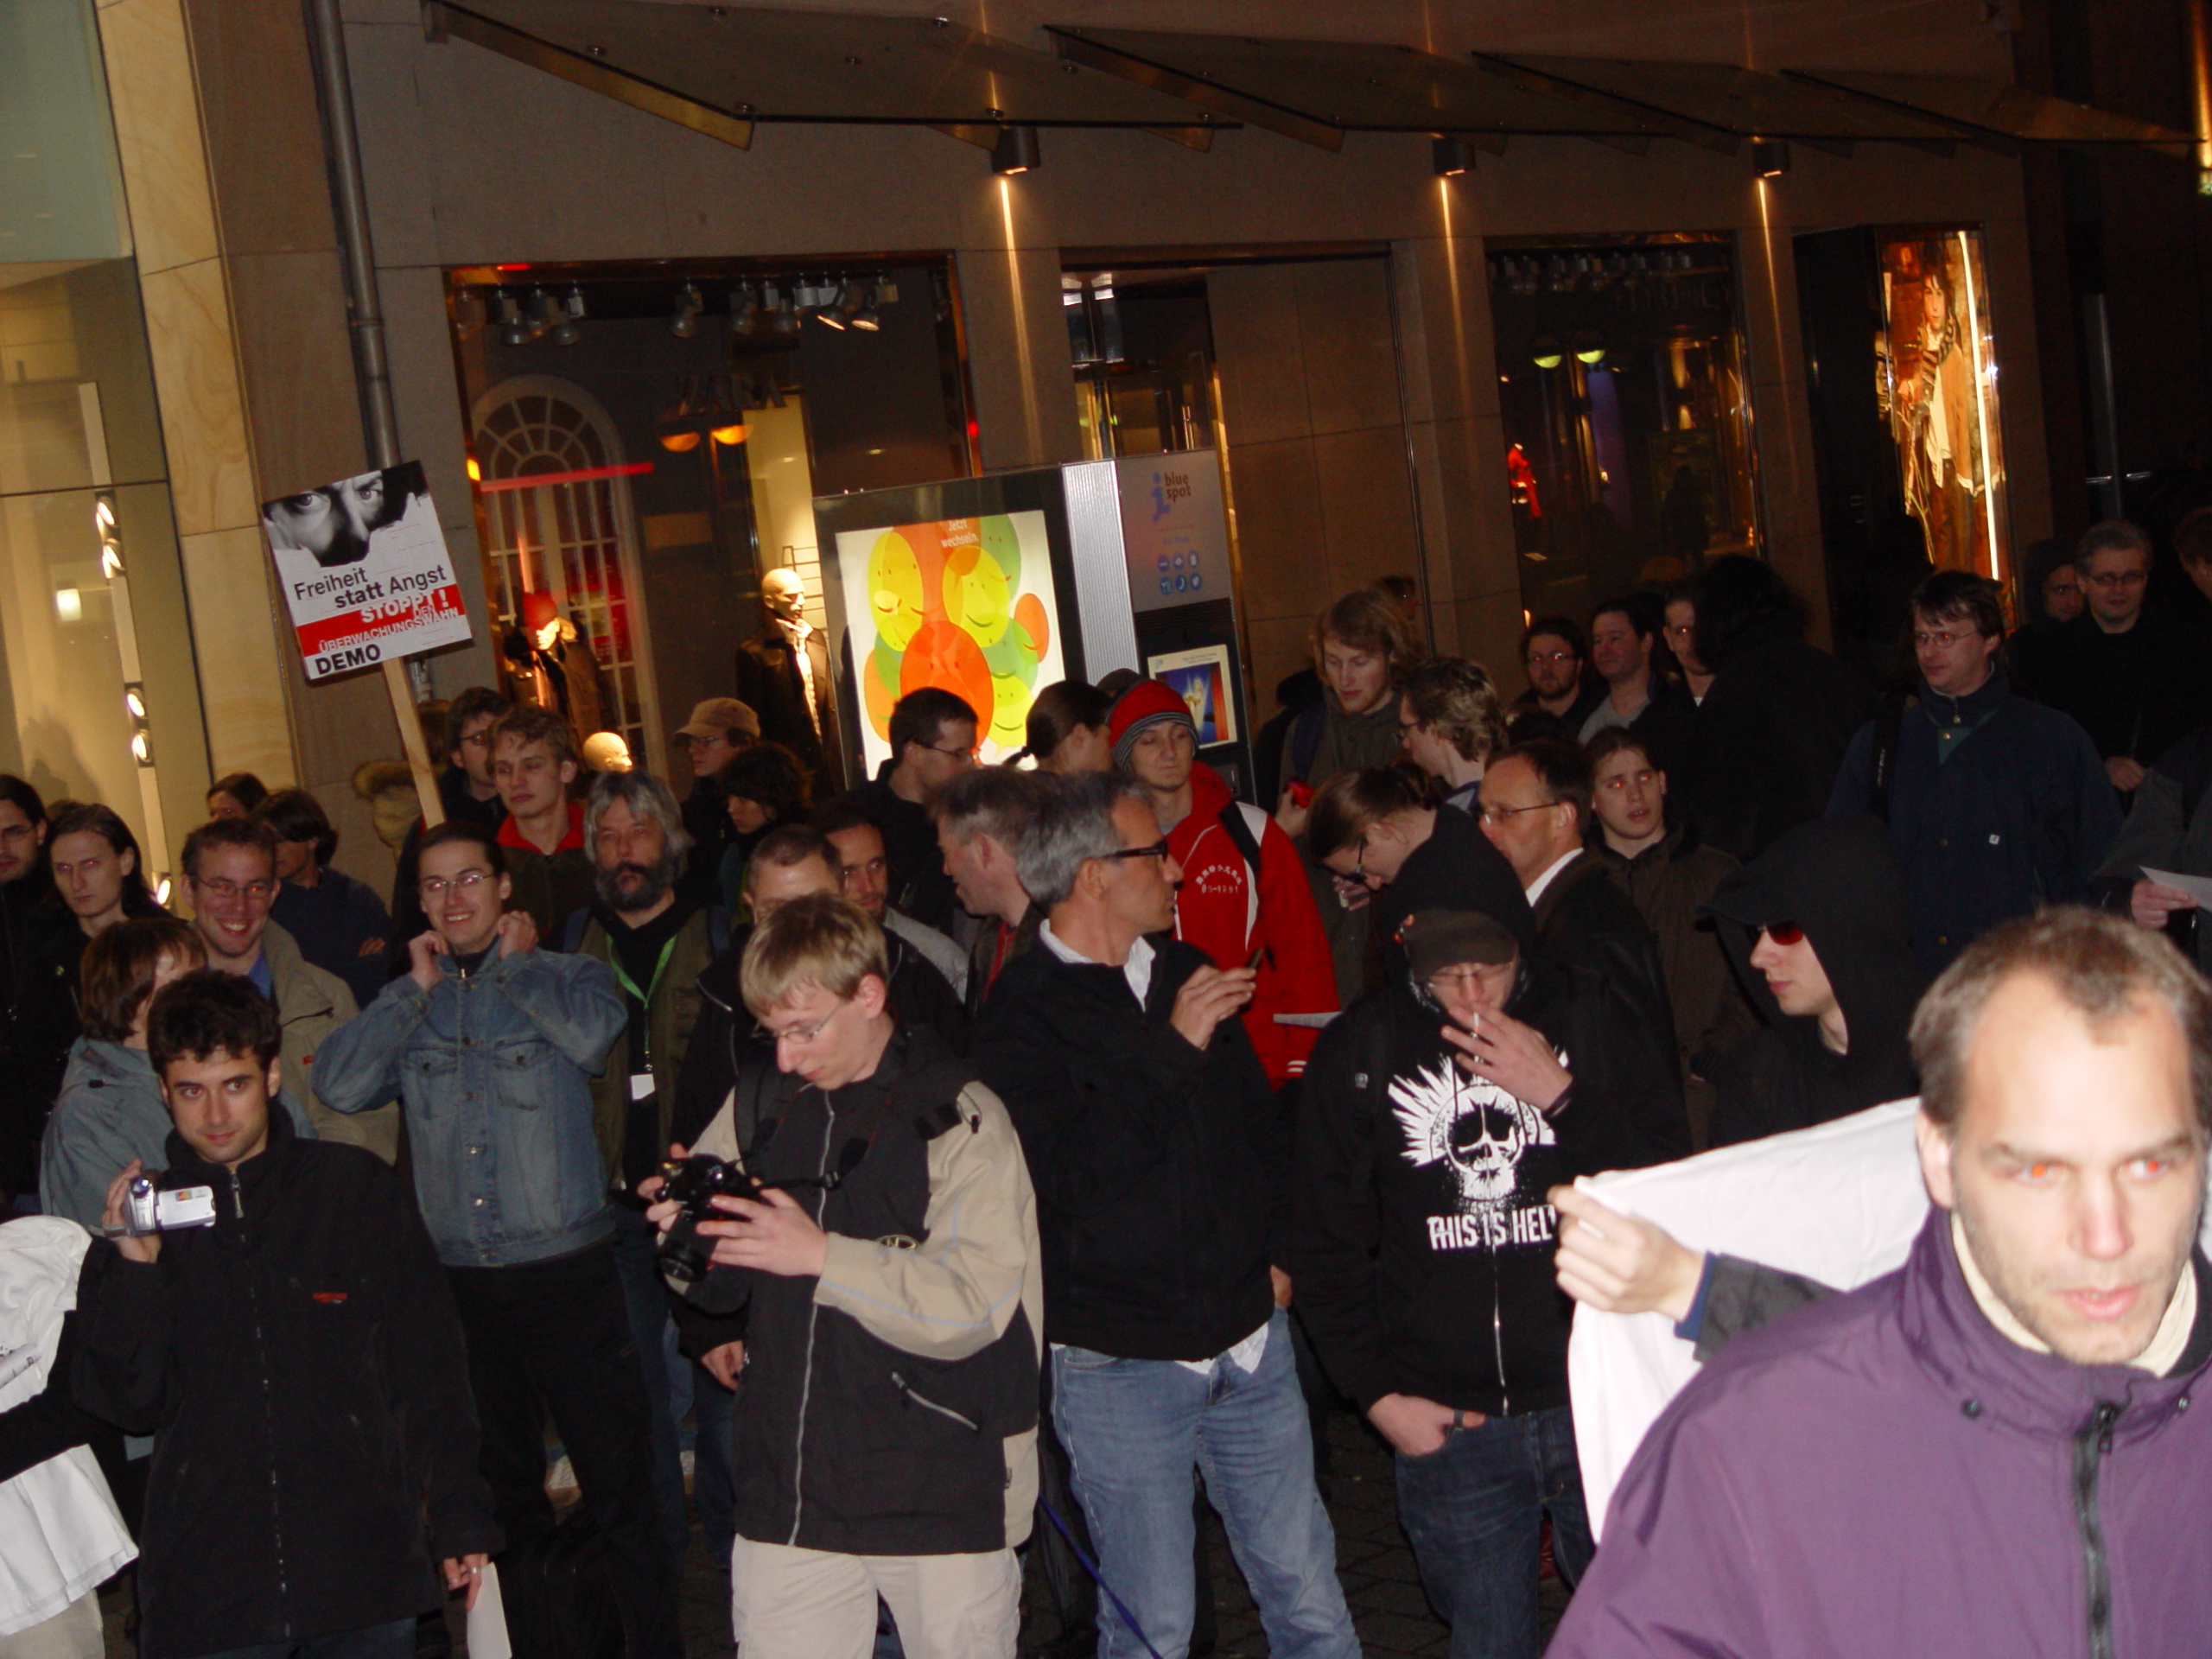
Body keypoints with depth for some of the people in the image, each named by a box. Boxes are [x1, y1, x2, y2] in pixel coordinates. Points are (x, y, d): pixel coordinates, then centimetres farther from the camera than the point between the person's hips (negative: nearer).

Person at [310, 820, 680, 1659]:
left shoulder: (566, 975, 1)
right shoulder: (410, 1004, 11)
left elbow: (592, 1033, -22)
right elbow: (341, 1084, -5)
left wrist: (516, 963, -7)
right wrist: (418, 986, -4)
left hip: (566, 1269, -4)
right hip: (460, 1280, 4)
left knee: (618, 1481, -3)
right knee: (501, 1487, 17)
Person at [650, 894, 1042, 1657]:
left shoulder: (961, 1118, -9)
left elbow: (974, 1307, -16)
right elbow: (723, 1289, 16)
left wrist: (824, 1255, -22)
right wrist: (692, 1241, -6)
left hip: (944, 1497, -4)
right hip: (789, 1488, 5)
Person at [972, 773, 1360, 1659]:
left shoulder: (1186, 973, 11)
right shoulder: (1021, 1014, -10)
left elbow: (1257, 1117, 23)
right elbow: (1068, 1172, -24)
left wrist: (1278, 1250, 13)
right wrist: (1173, 1049, -23)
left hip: (1251, 1338, 6)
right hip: (1120, 1362, -5)